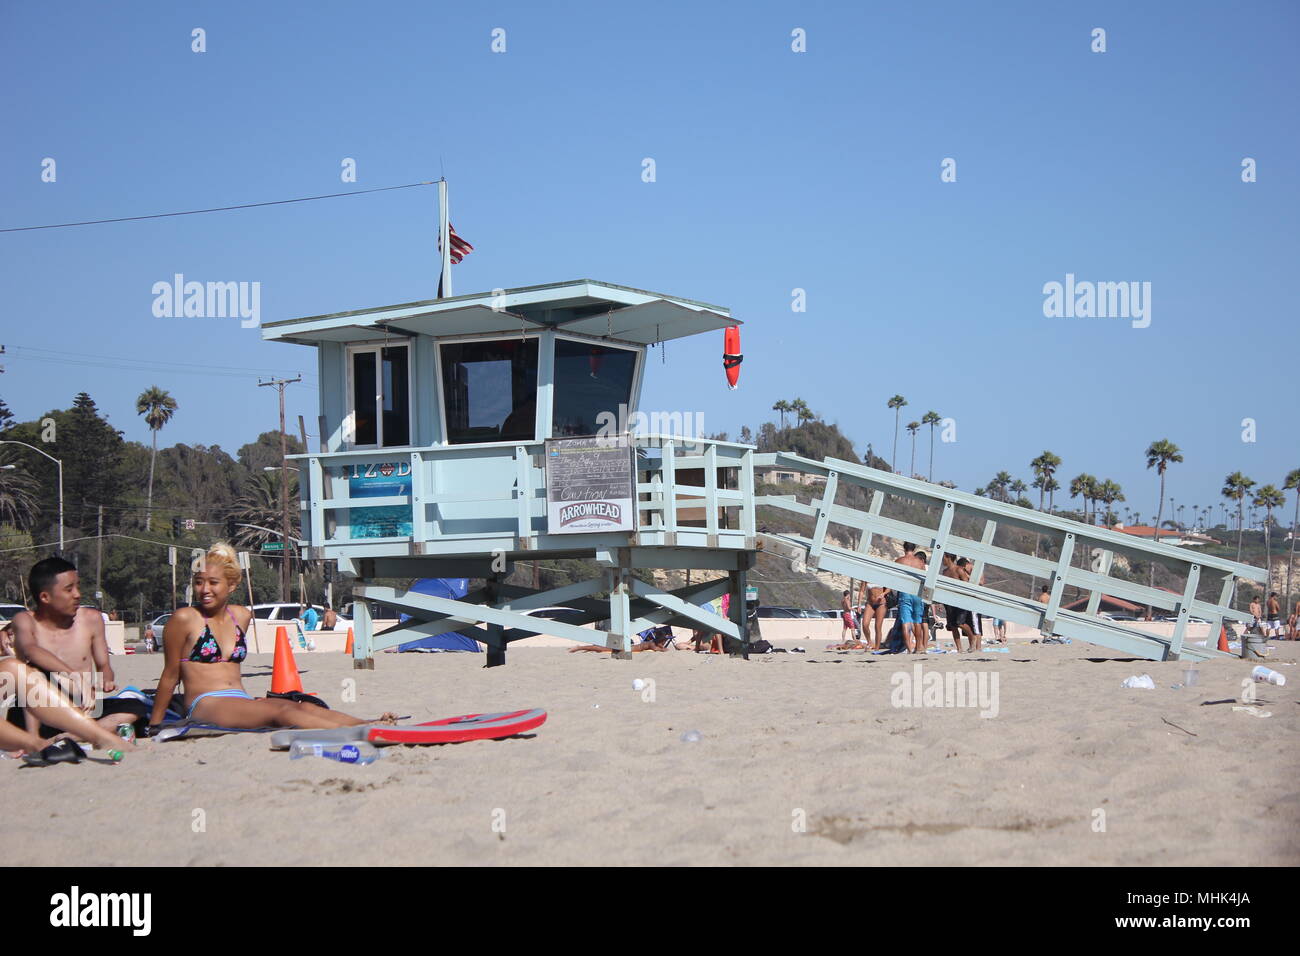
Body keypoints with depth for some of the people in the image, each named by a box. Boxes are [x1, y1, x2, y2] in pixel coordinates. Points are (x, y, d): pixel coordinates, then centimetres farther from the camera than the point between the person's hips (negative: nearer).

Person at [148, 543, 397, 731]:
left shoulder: (242, 616, 16)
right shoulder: (185, 619, -2)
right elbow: (170, 675, 2)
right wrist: (154, 726, 5)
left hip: (241, 703, 7)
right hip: (206, 707, -7)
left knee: (303, 708, -21)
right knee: (281, 711, -30)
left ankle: (370, 725, -38)